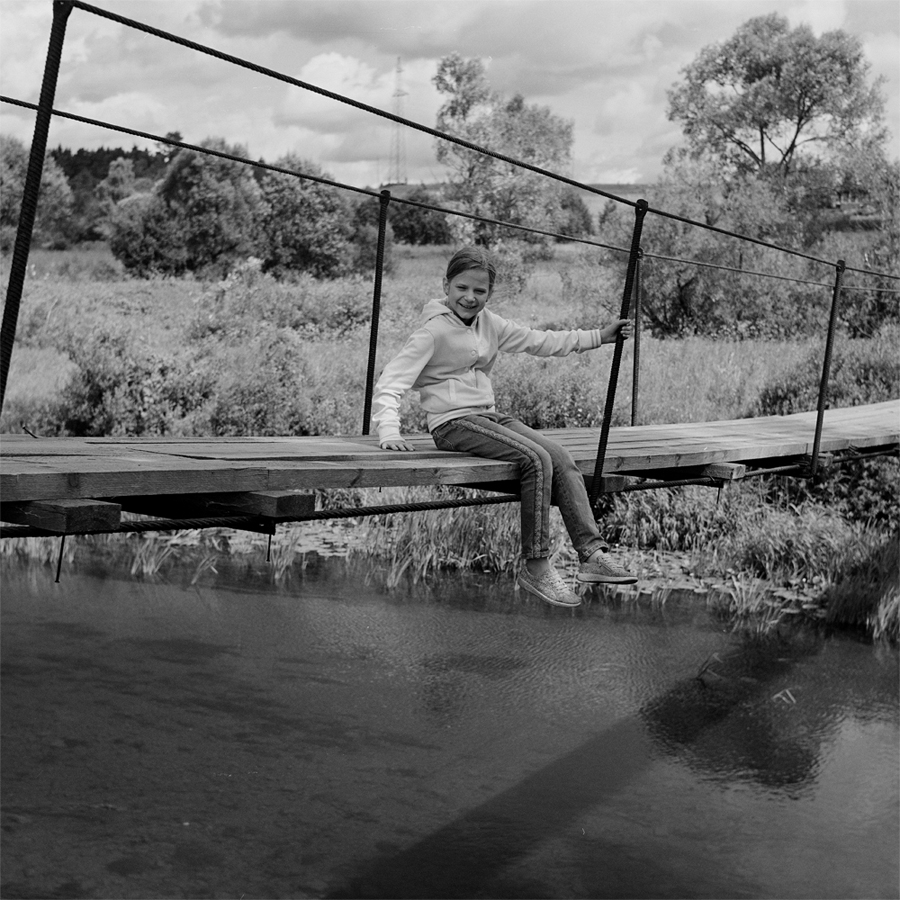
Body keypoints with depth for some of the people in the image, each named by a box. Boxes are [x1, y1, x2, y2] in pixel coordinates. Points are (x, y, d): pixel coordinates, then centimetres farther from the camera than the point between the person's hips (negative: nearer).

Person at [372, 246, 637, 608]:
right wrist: (389, 432, -30)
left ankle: (592, 555, -15)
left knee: (561, 458, -13)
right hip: (454, 423, -7)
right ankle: (536, 567, -20)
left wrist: (599, 336, 22)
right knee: (536, 459, -25)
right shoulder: (433, 330, -9)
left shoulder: (489, 323, 13)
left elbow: (539, 341, 22)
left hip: (489, 416, 7)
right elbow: (390, 383, -14)